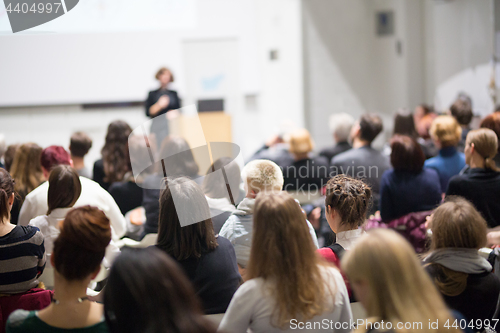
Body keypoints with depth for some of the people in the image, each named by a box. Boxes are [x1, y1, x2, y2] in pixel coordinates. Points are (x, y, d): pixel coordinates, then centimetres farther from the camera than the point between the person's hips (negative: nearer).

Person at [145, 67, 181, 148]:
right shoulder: (152, 94, 10)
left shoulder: (174, 94, 17)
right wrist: (159, 105, -13)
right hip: (157, 125, -2)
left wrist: (174, 113, -3)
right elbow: (148, 112, 2)